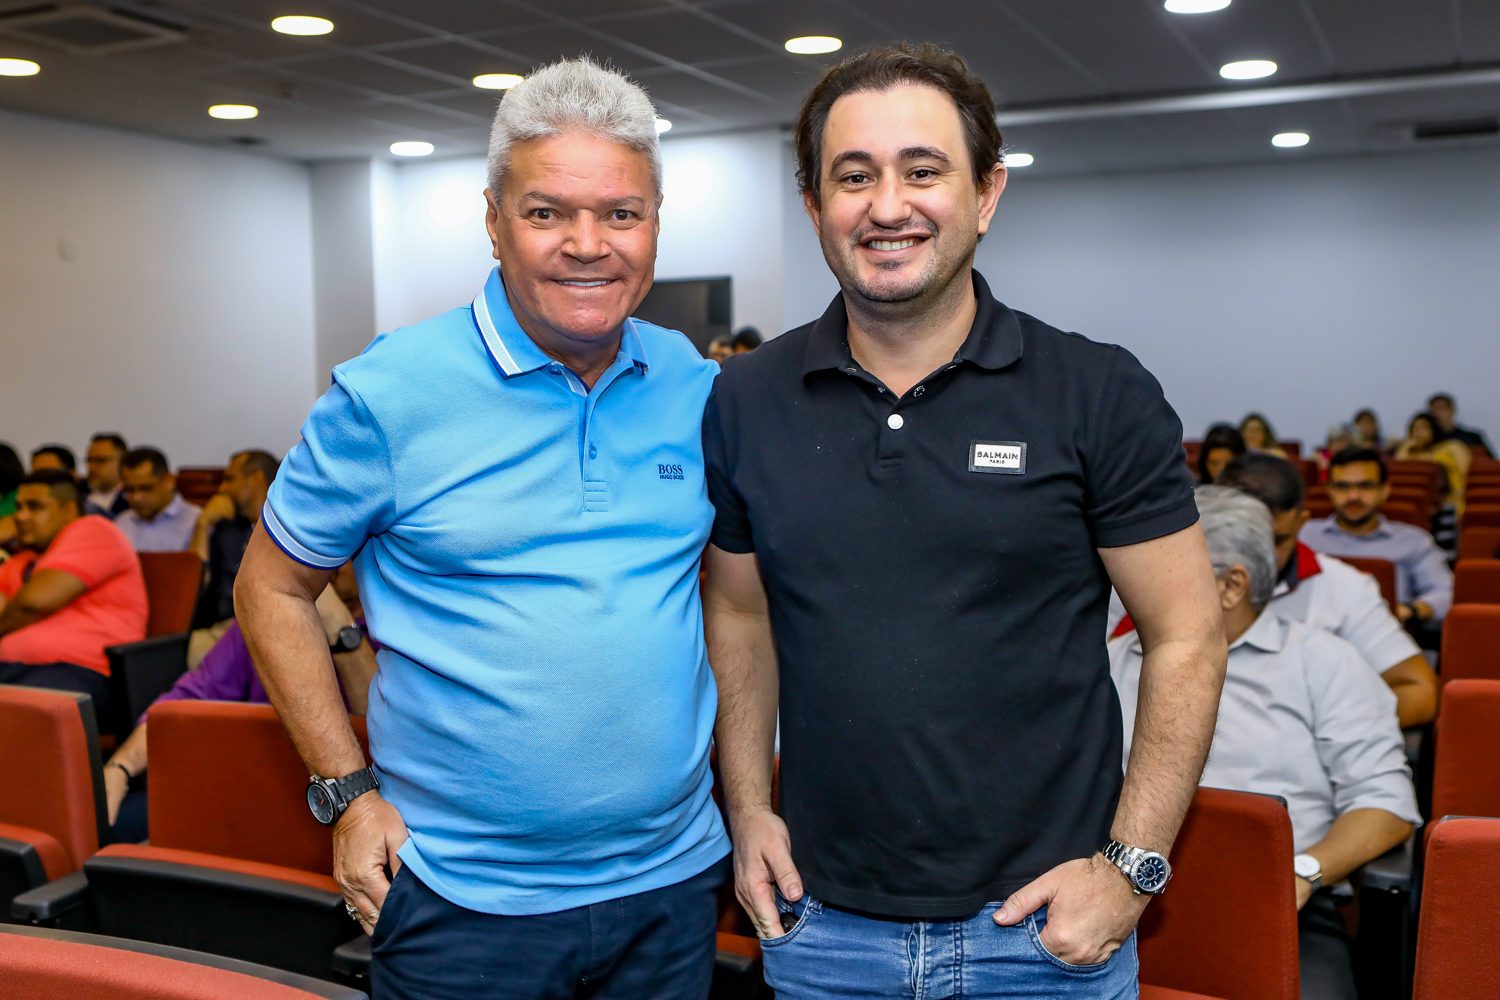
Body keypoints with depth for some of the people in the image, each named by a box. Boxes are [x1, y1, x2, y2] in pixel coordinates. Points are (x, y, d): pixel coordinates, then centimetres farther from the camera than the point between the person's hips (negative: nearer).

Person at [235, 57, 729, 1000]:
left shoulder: (698, 389, 0)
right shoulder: (389, 392, -11)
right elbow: (272, 589, -1)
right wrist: (351, 794, -6)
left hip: (672, 879, 4)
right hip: (463, 902, -3)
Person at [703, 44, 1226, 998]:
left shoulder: (1102, 397, -9)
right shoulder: (746, 403, -1)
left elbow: (1187, 638, -5)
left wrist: (1130, 865, -10)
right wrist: (748, 811, 2)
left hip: (1040, 921, -2)